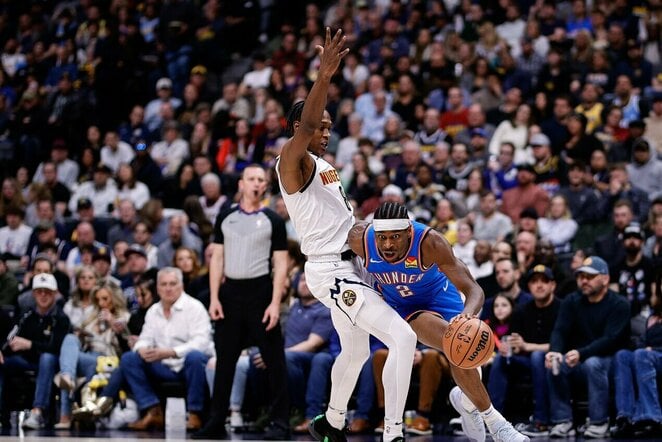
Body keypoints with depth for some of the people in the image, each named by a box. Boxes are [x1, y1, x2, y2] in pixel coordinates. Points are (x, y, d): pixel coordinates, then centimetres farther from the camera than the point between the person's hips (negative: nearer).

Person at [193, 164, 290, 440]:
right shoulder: (225, 217, 9)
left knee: (274, 360, -3)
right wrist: (214, 297, 0)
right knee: (224, 359, 7)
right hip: (230, 292, 3)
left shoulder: (273, 221, 1)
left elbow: (280, 264, -2)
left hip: (260, 291, -3)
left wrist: (275, 303, -12)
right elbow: (217, 258, 10)